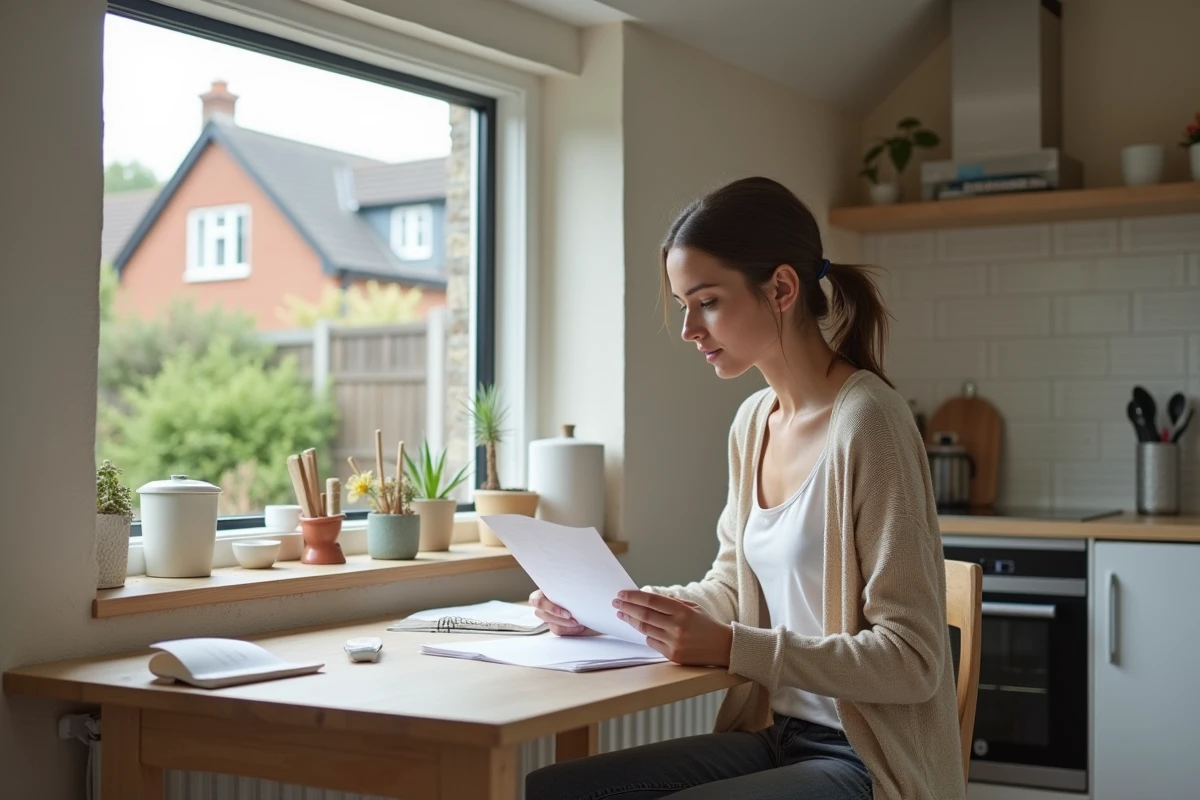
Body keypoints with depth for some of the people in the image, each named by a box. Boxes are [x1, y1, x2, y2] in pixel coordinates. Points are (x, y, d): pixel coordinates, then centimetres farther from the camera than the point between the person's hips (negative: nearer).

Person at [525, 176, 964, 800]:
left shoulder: (865, 422, -18)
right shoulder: (753, 421, 7)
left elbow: (912, 661, -19)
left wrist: (732, 647, -25)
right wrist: (607, 606, 1)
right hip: (774, 736, 7)